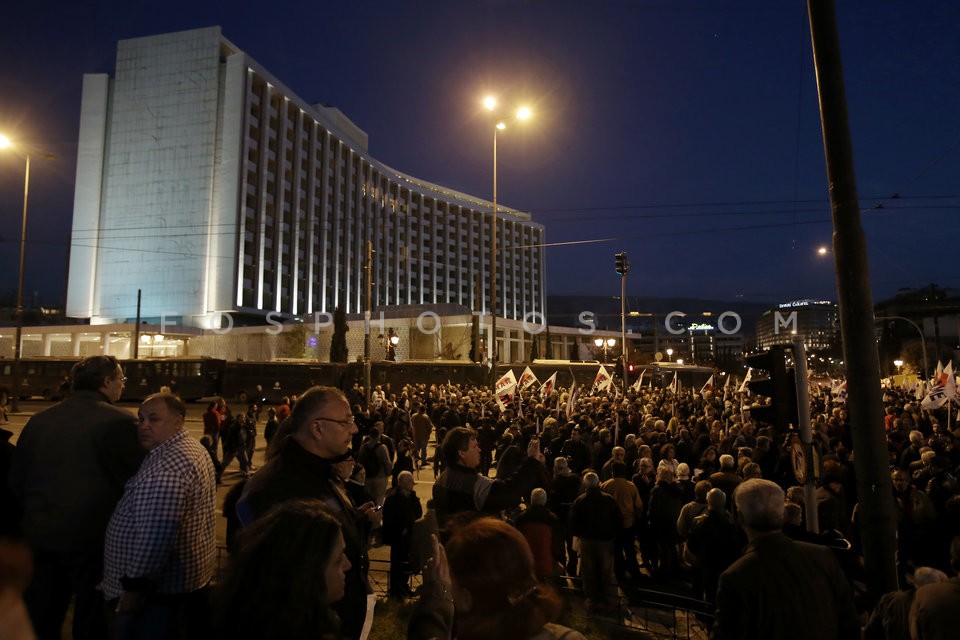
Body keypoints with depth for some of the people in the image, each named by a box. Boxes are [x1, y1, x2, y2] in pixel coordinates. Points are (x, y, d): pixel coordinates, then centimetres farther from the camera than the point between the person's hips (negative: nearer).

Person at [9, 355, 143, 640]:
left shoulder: (39, 420, 2)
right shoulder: (118, 421, -16)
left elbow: (16, 480, 8)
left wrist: (32, 520, 21)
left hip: (40, 534, 6)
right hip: (93, 536, -5)